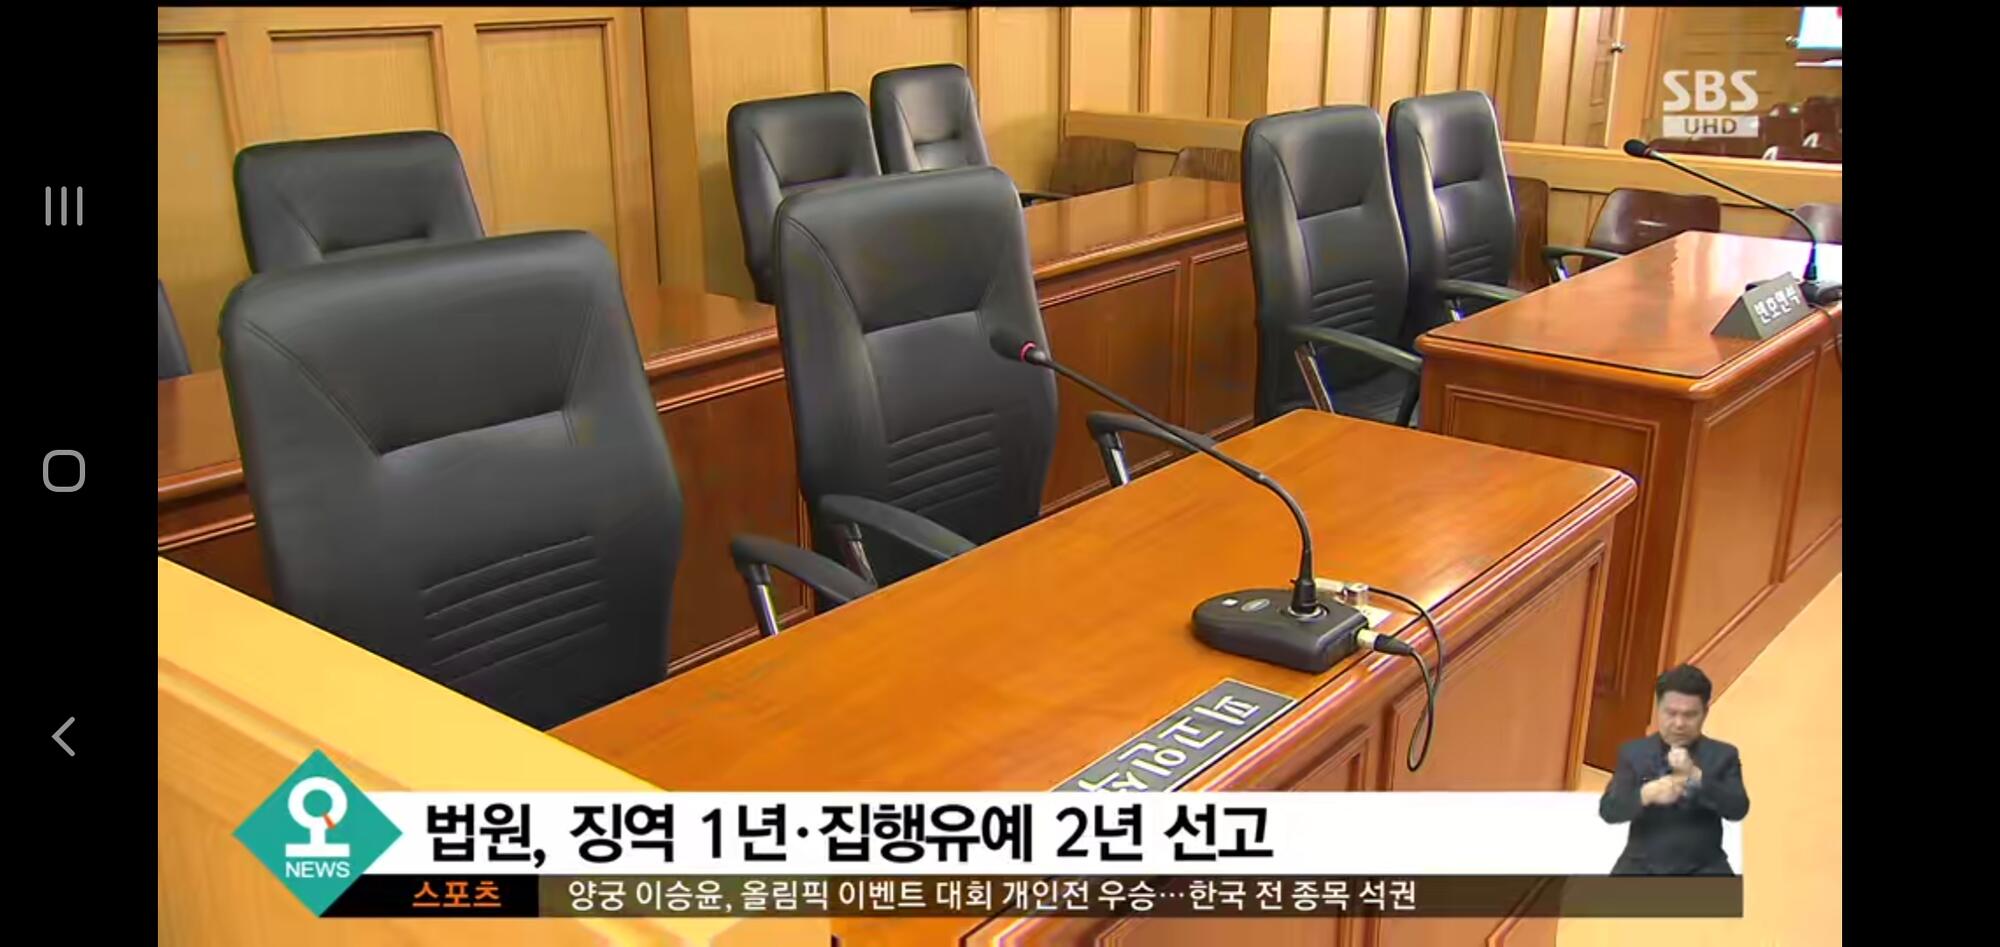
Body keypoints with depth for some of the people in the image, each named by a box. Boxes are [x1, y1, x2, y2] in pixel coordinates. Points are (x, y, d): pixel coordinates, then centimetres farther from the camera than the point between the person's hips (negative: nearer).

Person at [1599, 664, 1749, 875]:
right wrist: (1647, 794, -26)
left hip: (1702, 869, 0)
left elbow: (1738, 809, -10)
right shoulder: (1633, 753, 5)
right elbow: (1608, 809, -6)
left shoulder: (1723, 755, 6)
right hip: (1643, 866, 0)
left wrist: (1695, 776, -26)